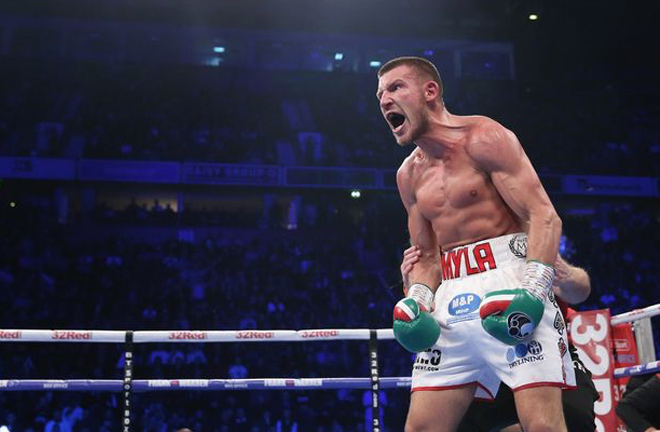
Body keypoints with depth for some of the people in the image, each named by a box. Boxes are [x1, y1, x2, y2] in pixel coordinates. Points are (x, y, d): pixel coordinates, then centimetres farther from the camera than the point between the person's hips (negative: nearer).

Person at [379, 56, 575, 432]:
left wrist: (533, 290, -23)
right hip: (452, 302, 6)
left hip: (511, 284, -6)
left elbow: (544, 217, -9)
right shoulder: (409, 175, 18)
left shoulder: (484, 138, -2)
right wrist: (418, 299, 2)